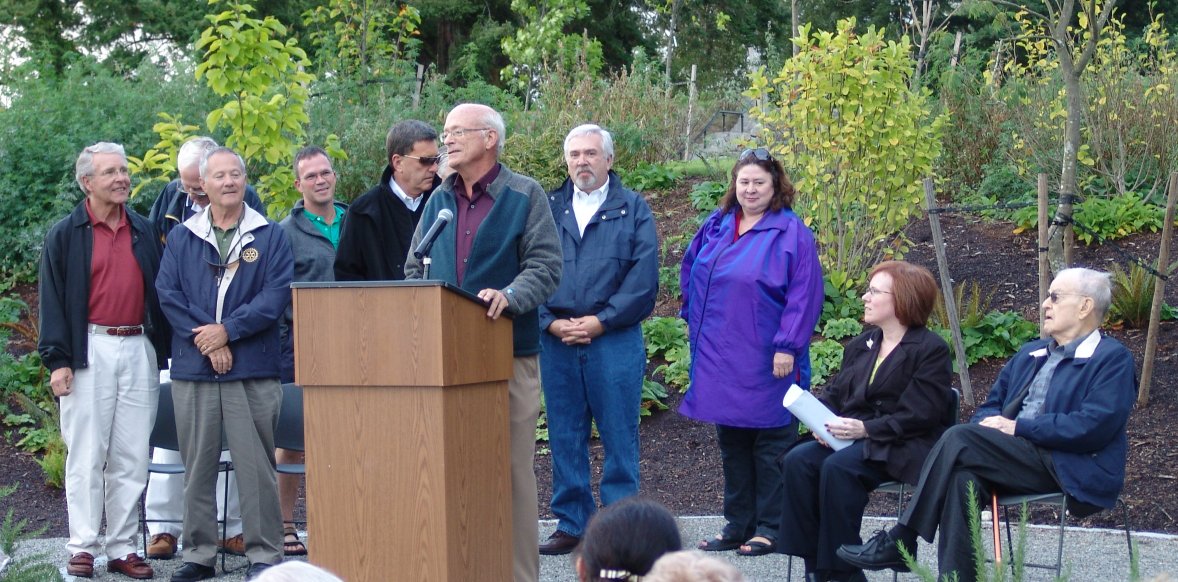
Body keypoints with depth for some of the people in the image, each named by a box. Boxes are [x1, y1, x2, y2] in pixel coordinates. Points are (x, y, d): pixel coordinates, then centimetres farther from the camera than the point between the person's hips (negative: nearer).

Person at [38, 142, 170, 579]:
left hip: (139, 350, 3)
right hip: (90, 350, -3)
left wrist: (166, 348, 10)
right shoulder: (65, 235, 3)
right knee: (86, 456, -2)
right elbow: (53, 301, -1)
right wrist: (57, 359, -9)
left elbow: (159, 292, 16)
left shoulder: (144, 232, 14)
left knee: (131, 458, 4)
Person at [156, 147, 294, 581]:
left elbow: (276, 295, -4)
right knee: (197, 464, 6)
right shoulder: (181, 237, 11)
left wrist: (228, 330, -12)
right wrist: (205, 342, -11)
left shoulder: (270, 237, 6)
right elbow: (168, 293, 1)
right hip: (192, 367, 2)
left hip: (254, 368, -2)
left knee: (255, 464, -2)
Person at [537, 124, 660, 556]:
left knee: (619, 436, 1)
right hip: (556, 342, 3)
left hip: (614, 340, -2)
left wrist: (601, 321, -11)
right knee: (565, 438, 6)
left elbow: (644, 277, -3)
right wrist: (551, 322, -8)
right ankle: (571, 524, 15)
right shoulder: (548, 209, 12)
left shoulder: (633, 209, 5)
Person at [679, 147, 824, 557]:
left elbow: (804, 294, -12)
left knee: (771, 445, 2)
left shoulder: (791, 232, -8)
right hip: (720, 356, 6)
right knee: (731, 443, 11)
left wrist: (787, 347, -17)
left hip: (767, 362, -6)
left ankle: (769, 528, 8)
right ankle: (738, 524, 19)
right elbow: (690, 273, 23)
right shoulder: (716, 227, 9)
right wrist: (695, 319, 16)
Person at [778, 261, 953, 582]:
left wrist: (865, 429, -22)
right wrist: (822, 421, -7)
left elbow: (918, 416, -13)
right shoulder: (860, 346, 20)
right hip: (853, 439, 7)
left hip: (903, 447, -7)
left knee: (839, 466, -33)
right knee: (798, 460, -21)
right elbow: (834, 394, 16)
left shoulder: (931, 350, -4)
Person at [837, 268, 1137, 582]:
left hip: (1067, 468, -6)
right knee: (963, 475, -29)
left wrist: (1018, 427, -13)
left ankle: (899, 543, -19)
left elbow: (1094, 426, -14)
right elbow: (991, 406, 24)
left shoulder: (1113, 359, 1)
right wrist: (989, 424, -2)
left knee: (960, 438, -24)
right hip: (1015, 458, 7)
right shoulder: (1030, 354, 27)